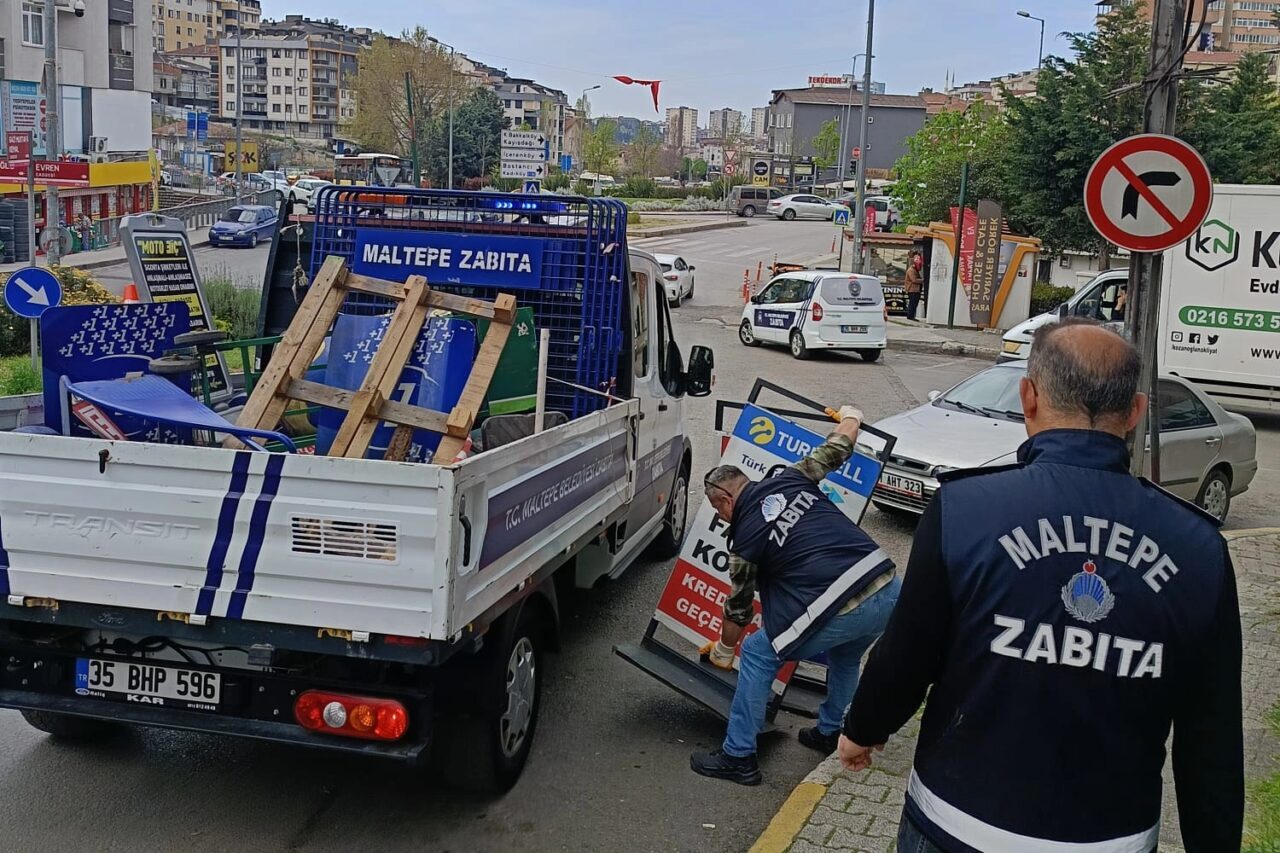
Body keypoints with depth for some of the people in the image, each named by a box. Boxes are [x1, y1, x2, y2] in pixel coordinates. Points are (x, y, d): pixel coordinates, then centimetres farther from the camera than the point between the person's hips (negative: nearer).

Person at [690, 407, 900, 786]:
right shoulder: (791, 479, 14)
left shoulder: (745, 536, 4)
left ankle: (738, 757, 15)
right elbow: (836, 450, 30)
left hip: (843, 610, -7)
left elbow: (738, 608, 16)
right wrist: (850, 417, 53)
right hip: (889, 590, 7)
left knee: (758, 655, 11)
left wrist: (723, 651, 35)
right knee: (845, 655, 36)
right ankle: (829, 733, 49)